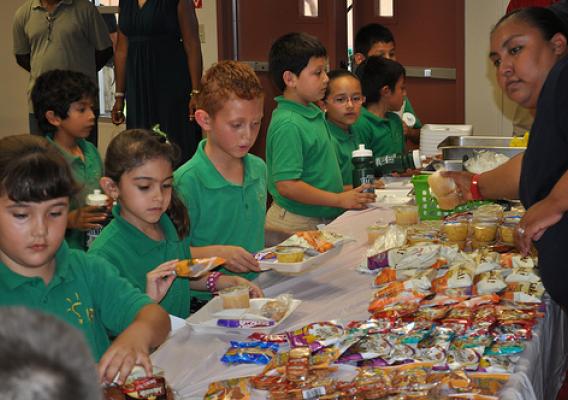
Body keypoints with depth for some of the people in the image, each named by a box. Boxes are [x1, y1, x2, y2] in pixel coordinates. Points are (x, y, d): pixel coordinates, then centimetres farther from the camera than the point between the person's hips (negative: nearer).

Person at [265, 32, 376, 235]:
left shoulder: (314, 112, 9)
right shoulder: (287, 125, -20)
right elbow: (286, 185, -25)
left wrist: (348, 191, 12)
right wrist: (340, 200, -19)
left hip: (323, 219, 9)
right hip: (297, 224, -8)